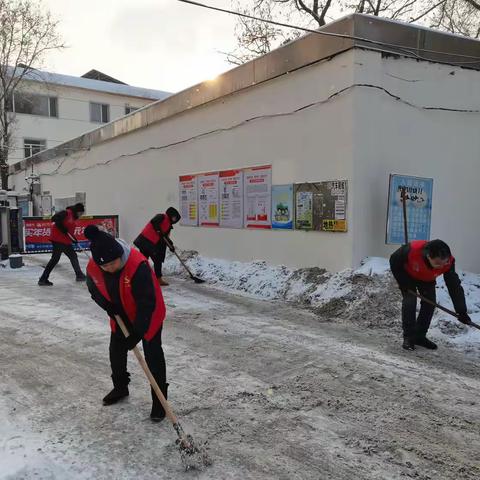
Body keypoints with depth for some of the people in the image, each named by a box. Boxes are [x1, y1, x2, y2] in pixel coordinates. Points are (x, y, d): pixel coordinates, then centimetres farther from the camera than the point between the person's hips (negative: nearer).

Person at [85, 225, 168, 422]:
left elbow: (147, 303, -35)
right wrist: (109, 306, -15)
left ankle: (159, 400, 11)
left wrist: (138, 332, -33)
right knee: (116, 351, 16)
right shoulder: (93, 268, -20)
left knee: (153, 355, -3)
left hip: (149, 315, -6)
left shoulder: (138, 265, -38)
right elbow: (94, 289, 3)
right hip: (121, 316, 6)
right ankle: (120, 388, 41)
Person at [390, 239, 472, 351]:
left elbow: (454, 286, -29)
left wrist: (461, 312, -32)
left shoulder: (448, 262, -34)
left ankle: (420, 336, 10)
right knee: (409, 302, -17)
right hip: (408, 276, -3)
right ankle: (408, 338, -7)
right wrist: (403, 283, -22)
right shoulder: (412, 250, -44)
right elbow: (394, 260, -25)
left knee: (429, 303, -5)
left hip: (427, 279, 3)